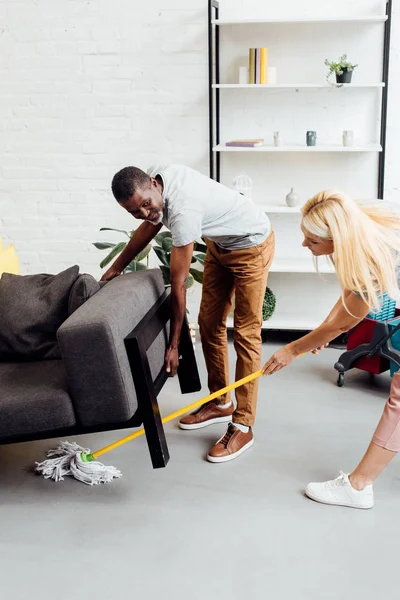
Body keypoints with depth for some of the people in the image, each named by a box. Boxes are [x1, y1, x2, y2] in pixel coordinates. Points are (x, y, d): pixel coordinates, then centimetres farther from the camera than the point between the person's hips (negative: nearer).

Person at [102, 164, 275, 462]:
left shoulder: (183, 208, -37)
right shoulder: (153, 177, -13)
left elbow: (179, 282, -31)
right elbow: (150, 226, 8)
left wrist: (174, 343, -23)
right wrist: (114, 269, 13)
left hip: (251, 245, -9)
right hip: (220, 243, 9)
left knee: (245, 332, -9)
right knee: (209, 322, 11)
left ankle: (243, 426, -3)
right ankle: (220, 403, 25)